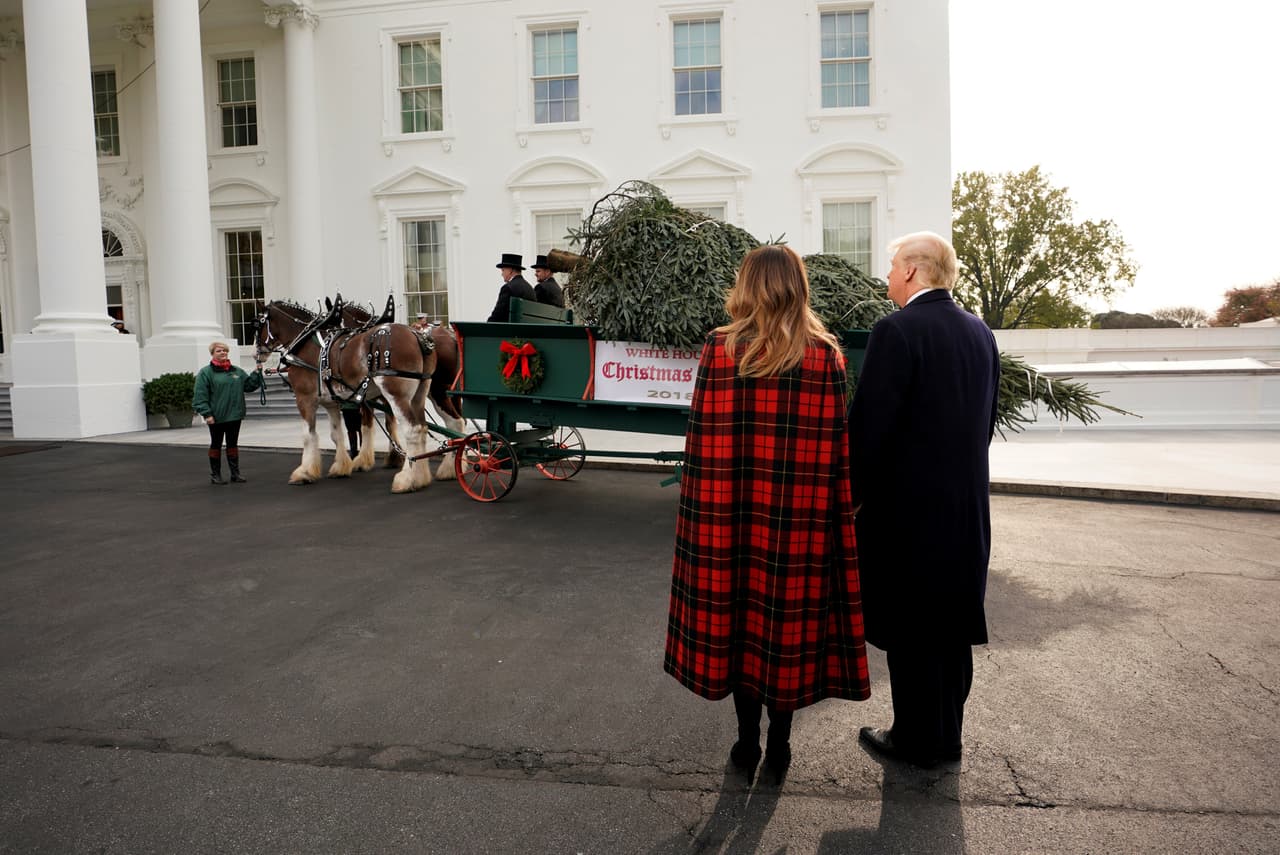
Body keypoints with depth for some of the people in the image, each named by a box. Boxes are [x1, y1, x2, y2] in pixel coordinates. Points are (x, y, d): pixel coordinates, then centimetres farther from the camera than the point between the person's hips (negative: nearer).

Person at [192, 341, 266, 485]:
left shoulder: (237, 371, 9)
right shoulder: (206, 373, -6)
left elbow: (250, 385, 11)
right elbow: (200, 396, -11)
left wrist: (258, 372, -3)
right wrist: (206, 413, -18)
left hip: (234, 415, 4)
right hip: (216, 417, -4)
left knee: (233, 444, 11)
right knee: (216, 445, 7)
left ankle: (235, 473, 18)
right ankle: (215, 474, 17)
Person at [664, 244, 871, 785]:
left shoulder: (719, 350, -6)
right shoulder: (826, 355, -5)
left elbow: (702, 437, -5)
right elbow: (837, 443, -3)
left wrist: (702, 507, 4)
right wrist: (841, 508, 6)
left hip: (733, 511, 0)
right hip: (803, 516, 0)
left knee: (738, 617, 13)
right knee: (790, 618, 12)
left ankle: (747, 742, 24)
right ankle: (778, 745, 23)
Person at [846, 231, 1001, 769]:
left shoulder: (897, 331, -16)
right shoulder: (980, 333, 8)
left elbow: (868, 423, -18)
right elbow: (986, 421, 13)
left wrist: (852, 493, -8)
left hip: (908, 505, -8)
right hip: (966, 505, 8)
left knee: (910, 628, 6)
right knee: (951, 623, 17)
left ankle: (918, 740, 19)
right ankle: (946, 735, 31)